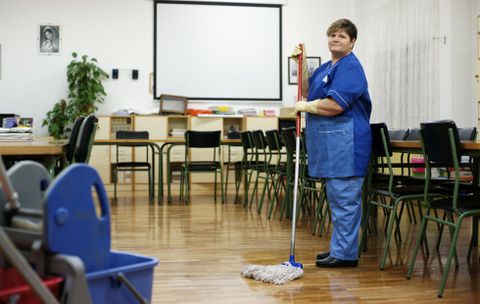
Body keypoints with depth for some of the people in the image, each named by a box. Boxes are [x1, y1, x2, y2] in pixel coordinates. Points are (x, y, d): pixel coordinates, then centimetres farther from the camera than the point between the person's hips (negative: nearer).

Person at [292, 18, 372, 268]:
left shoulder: (350, 67, -11)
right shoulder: (327, 67, 19)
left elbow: (334, 105, -21)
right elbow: (308, 92, 21)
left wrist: (305, 106, -7)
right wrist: (302, 63, 12)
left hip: (345, 143, -10)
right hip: (330, 144, 10)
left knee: (344, 199, -5)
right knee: (337, 198, 15)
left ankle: (345, 254, 1)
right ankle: (340, 248, 24)